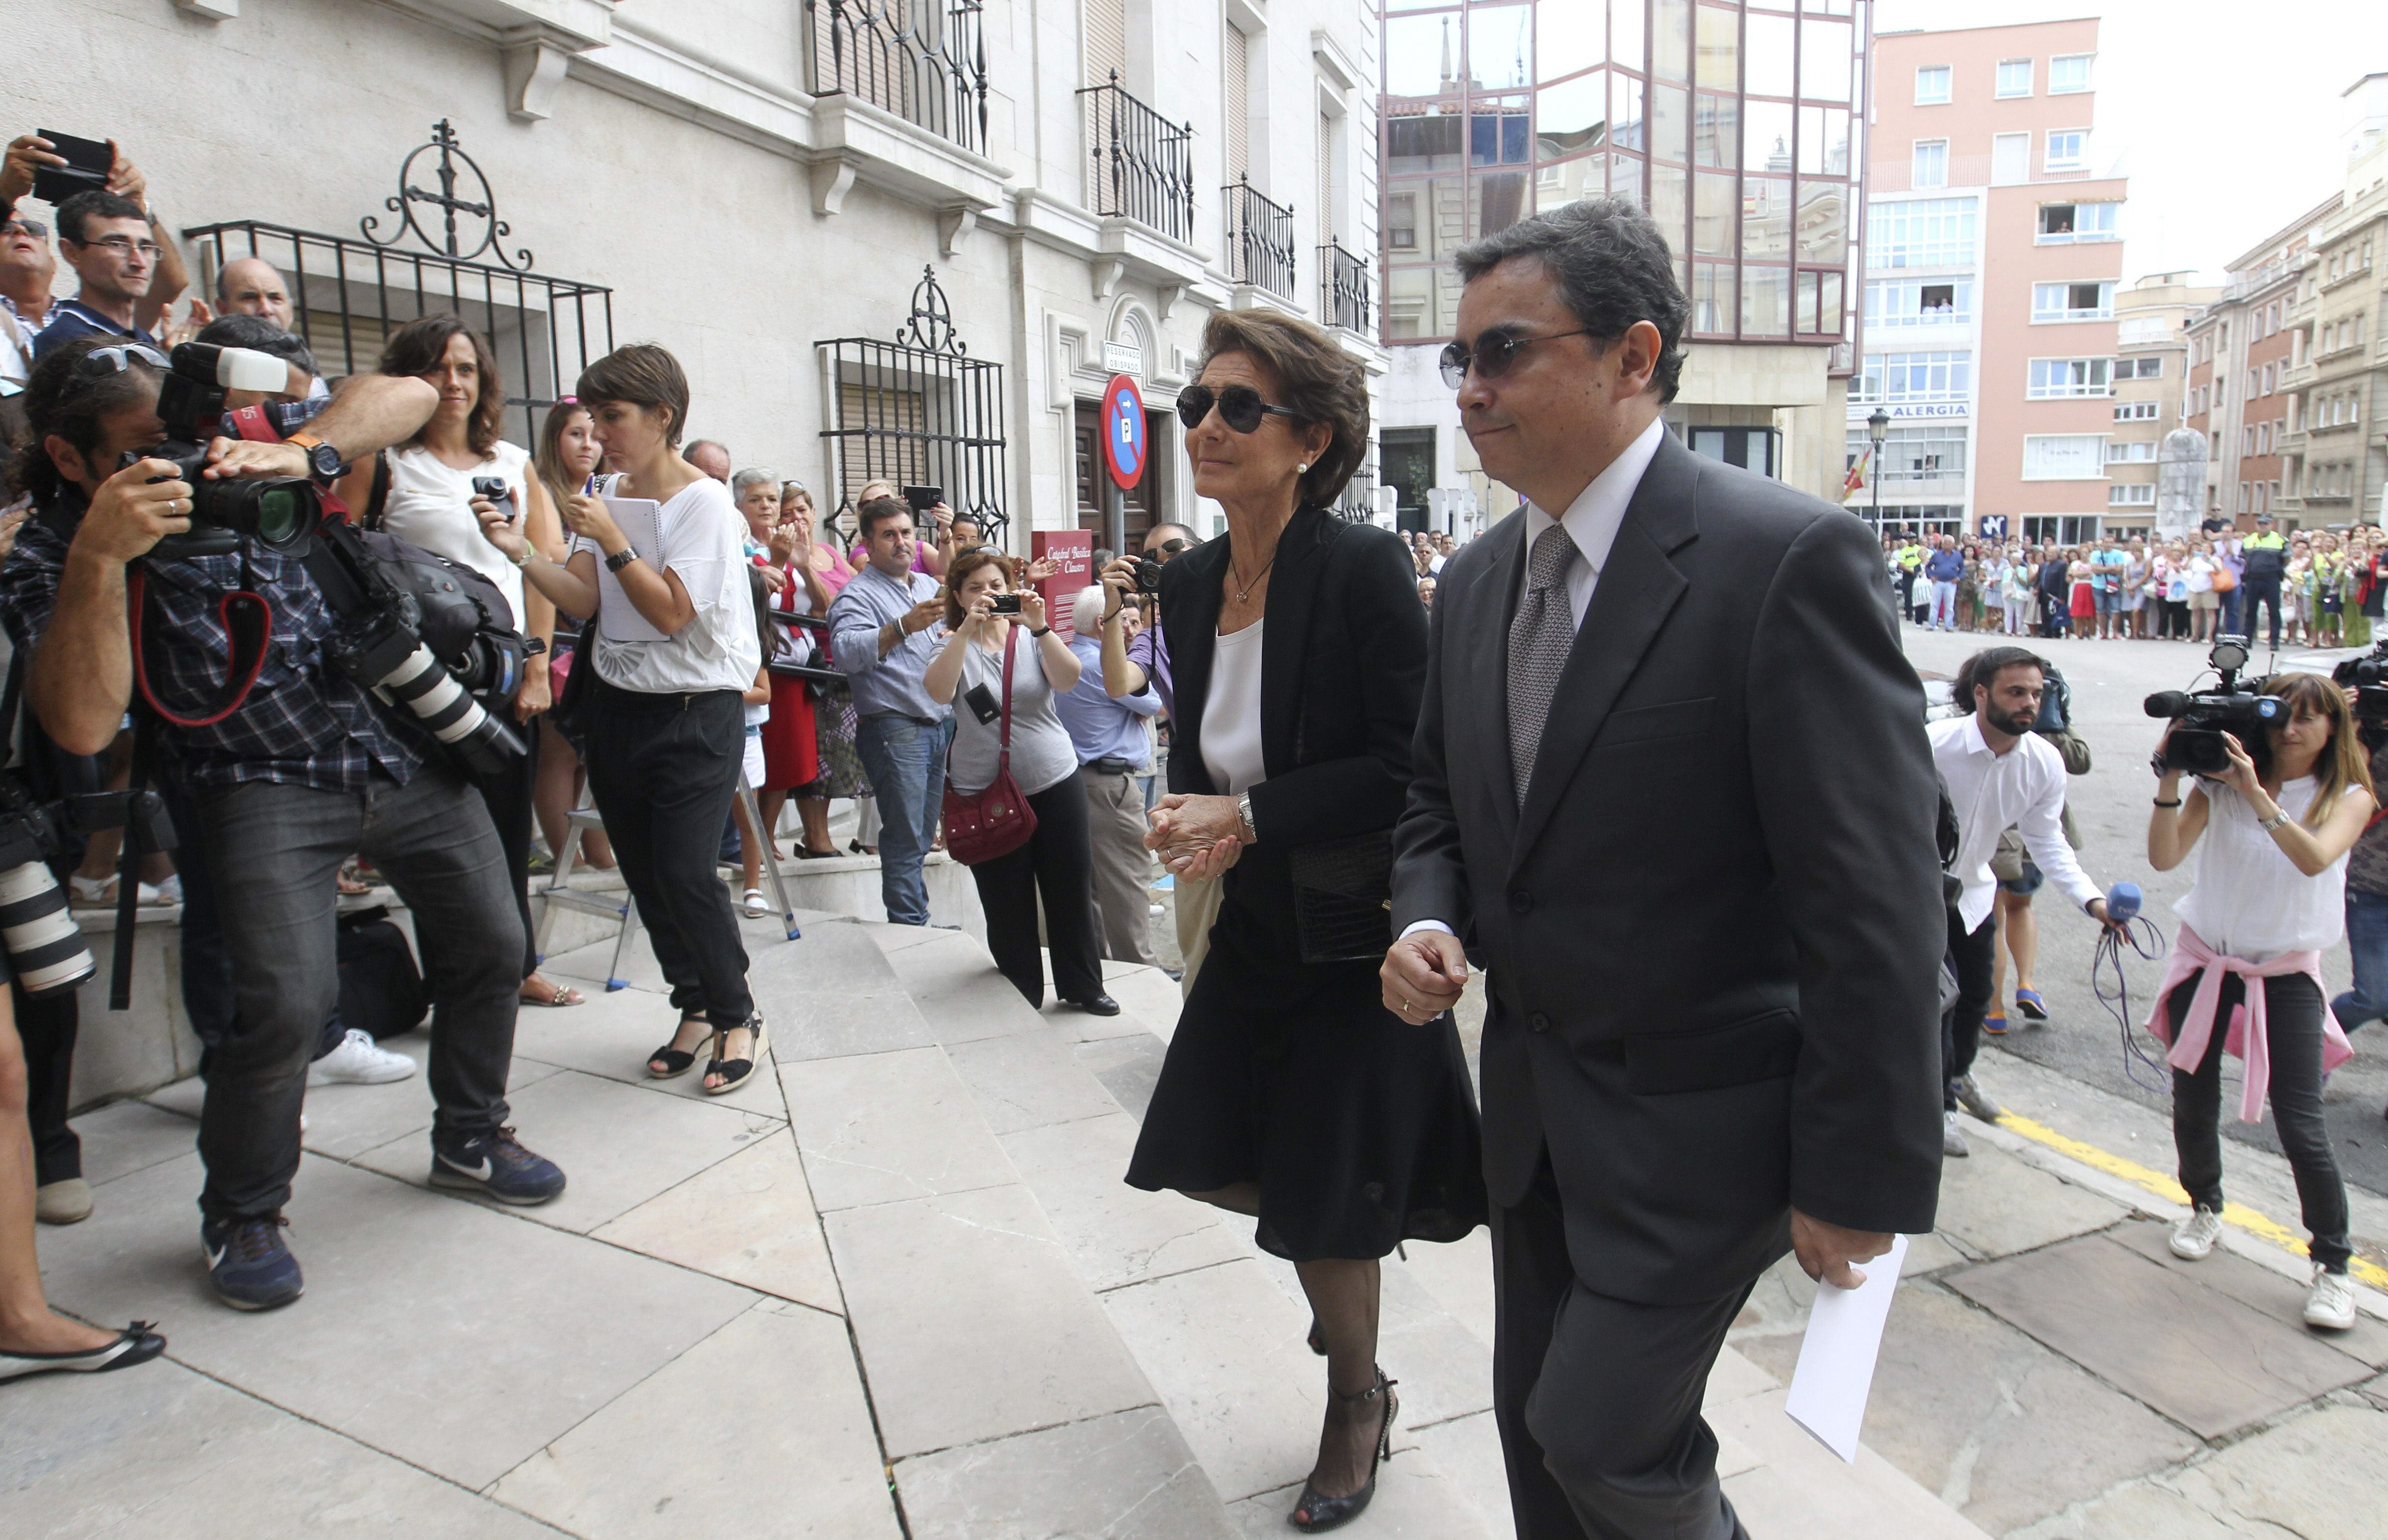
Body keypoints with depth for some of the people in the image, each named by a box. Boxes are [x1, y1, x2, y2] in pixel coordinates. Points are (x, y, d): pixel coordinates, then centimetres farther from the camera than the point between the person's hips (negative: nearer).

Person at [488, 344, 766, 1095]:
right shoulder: (607, 494, 10)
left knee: (684, 872, -12)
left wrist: (611, 540, -19)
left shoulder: (704, 501, -10)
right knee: (643, 873, 9)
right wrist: (520, 550, -13)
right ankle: (695, 1008, 25)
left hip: (695, 712, -7)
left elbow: (671, 612, -17)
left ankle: (738, 1018, 8)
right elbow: (581, 599, 2)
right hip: (616, 704, 7)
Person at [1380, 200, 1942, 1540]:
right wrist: (1429, 922, -5)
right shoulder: (1477, 581, 4)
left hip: (1699, 1115, -7)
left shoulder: (1788, 557, -19)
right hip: (1533, 1100, 7)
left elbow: (1877, 900, -19)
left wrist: (1861, 1179, -16)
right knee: (1540, 1424, 20)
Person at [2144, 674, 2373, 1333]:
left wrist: (2256, 793, -31)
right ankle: (2205, 1208, 36)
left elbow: (2315, 859, -24)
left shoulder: (2349, 799, -4)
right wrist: (2169, 782, -23)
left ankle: (2333, 1265, 12)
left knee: (2299, 1125, -5)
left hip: (2286, 973, -1)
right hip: (2205, 961, 1)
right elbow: (2165, 858, -14)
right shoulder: (2220, 785, -3)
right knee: (2193, 1105, 9)